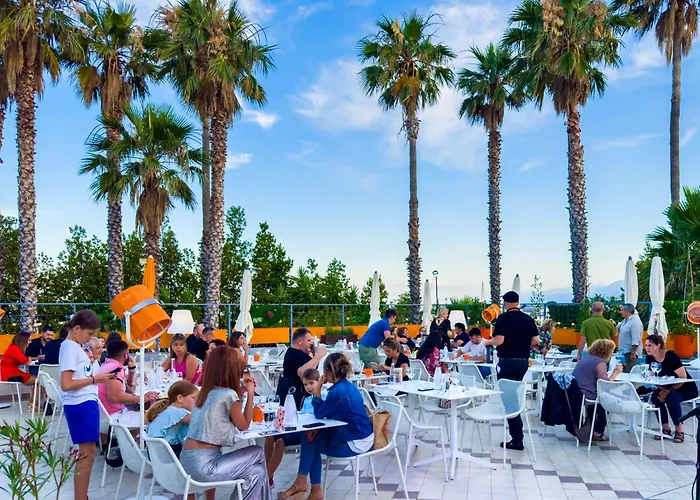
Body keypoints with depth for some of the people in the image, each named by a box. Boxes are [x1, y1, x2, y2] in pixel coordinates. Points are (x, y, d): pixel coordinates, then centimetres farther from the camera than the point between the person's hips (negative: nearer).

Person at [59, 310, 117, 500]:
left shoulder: (75, 346, 14)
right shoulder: (70, 348, -15)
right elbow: (66, 385, -22)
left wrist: (98, 377, 6)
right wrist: (95, 379, -16)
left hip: (86, 403, 10)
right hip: (80, 405, -10)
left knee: (86, 453, 14)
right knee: (87, 454, -5)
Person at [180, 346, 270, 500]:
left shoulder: (204, 392, 10)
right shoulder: (228, 395, -13)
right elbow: (243, 426, 2)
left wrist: (240, 392, 19)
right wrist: (250, 393, 8)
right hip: (202, 465, -8)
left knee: (256, 471, 13)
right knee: (258, 453, 6)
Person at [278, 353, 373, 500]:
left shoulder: (338, 391, -24)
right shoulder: (348, 386, 5)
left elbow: (319, 413, -11)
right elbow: (327, 412, 11)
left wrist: (318, 387, -8)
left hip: (356, 444, -9)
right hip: (359, 435, 9)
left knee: (311, 442, 7)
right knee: (311, 436, 11)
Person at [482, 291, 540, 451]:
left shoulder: (503, 318, -11)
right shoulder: (528, 319, 5)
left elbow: (499, 340, -20)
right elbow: (536, 340, 5)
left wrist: (487, 342, 0)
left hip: (508, 361, -6)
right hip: (523, 361, 6)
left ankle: (517, 439, -4)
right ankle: (516, 432, 26)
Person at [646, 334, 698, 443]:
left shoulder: (671, 356, -25)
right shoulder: (650, 358, -7)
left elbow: (683, 378, -23)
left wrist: (668, 391, -26)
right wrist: (662, 390, -16)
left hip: (686, 388, -5)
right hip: (668, 388, 5)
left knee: (672, 399, -32)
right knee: (655, 397, -23)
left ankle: (679, 431, -13)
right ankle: (666, 429, -7)